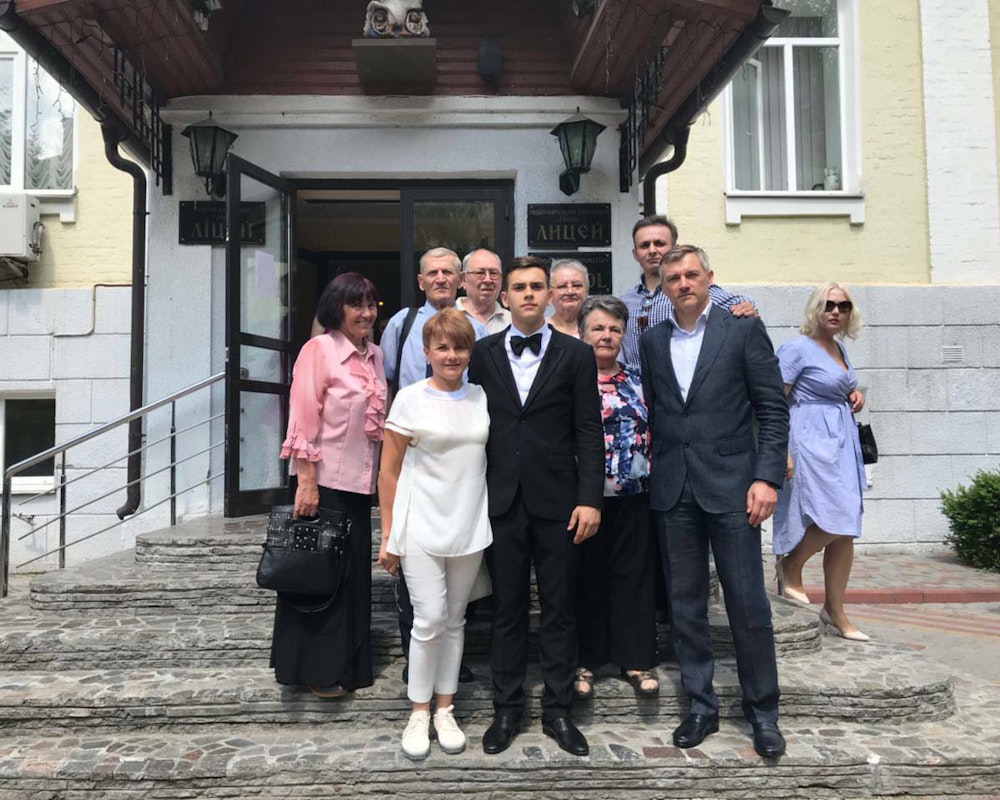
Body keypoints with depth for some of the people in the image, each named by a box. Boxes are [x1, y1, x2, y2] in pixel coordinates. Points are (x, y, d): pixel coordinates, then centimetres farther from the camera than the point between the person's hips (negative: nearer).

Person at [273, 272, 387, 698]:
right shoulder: (319, 350, -10)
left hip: (361, 482, 7)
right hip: (325, 481, -6)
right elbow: (303, 419, -14)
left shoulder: (374, 355, 10)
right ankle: (319, 670, 21)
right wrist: (306, 481, -18)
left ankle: (350, 664, 29)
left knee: (355, 572, 14)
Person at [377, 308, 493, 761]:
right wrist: (388, 535, -3)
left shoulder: (481, 398, 5)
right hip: (422, 528, -3)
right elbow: (389, 472, -2)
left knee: (455, 621, 12)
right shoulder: (411, 399, -5)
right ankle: (419, 714, 17)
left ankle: (444, 710, 26)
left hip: (469, 529, 3)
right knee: (429, 621, -3)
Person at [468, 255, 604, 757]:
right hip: (502, 502, 1)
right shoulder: (483, 354, 7)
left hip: (558, 502, -1)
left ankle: (557, 711, 23)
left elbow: (589, 433, -1)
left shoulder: (576, 355, 2)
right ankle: (507, 710, 24)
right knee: (507, 609, 10)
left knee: (559, 611, 9)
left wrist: (590, 499, -8)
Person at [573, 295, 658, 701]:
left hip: (632, 496, 3)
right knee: (587, 575, 7)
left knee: (633, 575, 8)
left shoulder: (636, 380, 10)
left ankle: (636, 659, 21)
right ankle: (585, 660, 21)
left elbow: (653, 431, 14)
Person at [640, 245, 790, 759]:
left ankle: (763, 712, 21)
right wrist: (653, 474, 4)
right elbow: (651, 412, 12)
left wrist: (767, 476, -10)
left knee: (748, 604, 2)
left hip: (730, 484, -3)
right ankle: (701, 706, 25)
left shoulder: (743, 329, 0)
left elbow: (773, 408, -2)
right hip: (672, 490, 4)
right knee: (684, 604, 10)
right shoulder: (651, 341, 10)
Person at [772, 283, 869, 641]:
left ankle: (834, 611, 18)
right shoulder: (797, 348, -9)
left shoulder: (838, 348, 15)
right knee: (835, 519, -19)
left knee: (846, 530, 7)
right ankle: (789, 563, 10)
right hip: (811, 439, -8)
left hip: (842, 440, 8)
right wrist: (782, 450, -22)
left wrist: (855, 395, 8)